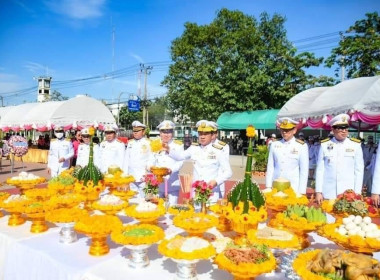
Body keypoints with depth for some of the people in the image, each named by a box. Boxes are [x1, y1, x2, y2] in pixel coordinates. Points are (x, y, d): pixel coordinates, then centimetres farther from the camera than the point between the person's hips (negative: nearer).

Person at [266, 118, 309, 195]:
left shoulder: (301, 146, -2)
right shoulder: (274, 144, 5)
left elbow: (304, 170, -1)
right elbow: (270, 167, 7)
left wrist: (301, 192, -2)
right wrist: (268, 187, 4)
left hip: (293, 189, -2)